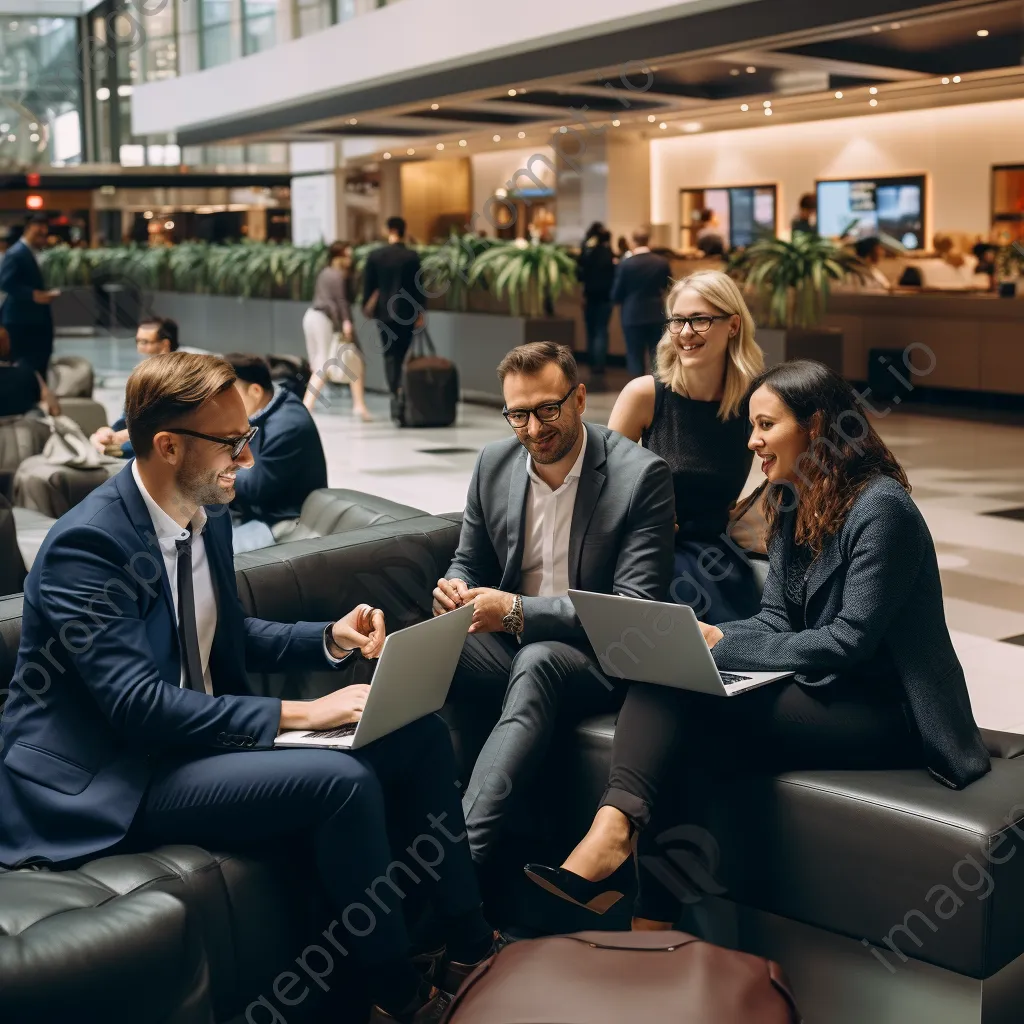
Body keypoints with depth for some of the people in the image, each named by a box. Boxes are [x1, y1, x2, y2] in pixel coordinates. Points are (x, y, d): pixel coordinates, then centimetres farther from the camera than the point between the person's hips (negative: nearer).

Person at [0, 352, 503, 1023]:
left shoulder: (208, 516, 5)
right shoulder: (85, 545, -21)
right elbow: (140, 706, -28)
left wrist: (332, 638, 0)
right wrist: (299, 713, -27)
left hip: (202, 734, 9)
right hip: (109, 782, -9)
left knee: (421, 733, 1)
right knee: (342, 783, -28)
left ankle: (471, 939, 12)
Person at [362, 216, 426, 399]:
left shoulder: (374, 255, -3)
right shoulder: (412, 256, -6)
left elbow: (368, 284, 2)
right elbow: (417, 286, -4)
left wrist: (367, 306, 14)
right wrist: (420, 312, 2)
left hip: (383, 311, 1)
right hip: (406, 311, -1)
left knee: (390, 354, 4)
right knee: (404, 352, 10)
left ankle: (395, 392, -1)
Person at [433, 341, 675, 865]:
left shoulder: (642, 476, -12)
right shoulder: (494, 464, 4)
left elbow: (634, 606, -17)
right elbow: (468, 563, 16)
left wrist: (518, 612, -25)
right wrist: (454, 588, -11)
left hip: (598, 658, -5)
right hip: (507, 643, 5)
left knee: (536, 661, -38)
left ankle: (465, 848, -45)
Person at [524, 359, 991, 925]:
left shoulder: (881, 508, -15)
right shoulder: (791, 505, 12)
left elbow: (848, 642, -19)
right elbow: (776, 622, 9)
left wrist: (723, 644, -19)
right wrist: (700, 638, -11)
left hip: (882, 710, -8)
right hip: (817, 687, 8)